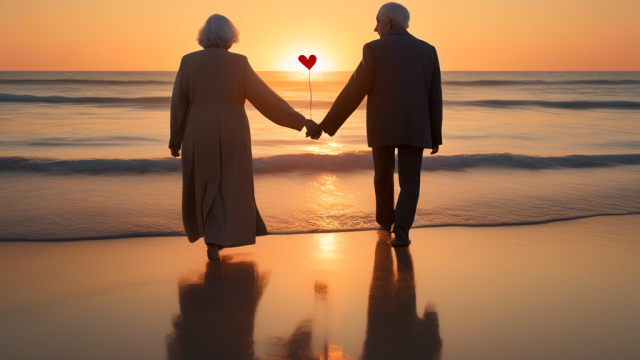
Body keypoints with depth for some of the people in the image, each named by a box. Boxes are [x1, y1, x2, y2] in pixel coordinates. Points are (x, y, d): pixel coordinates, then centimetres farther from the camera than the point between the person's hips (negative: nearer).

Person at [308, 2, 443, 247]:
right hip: (414, 129, 1)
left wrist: (326, 125, -3)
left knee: (383, 174, 22)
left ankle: (385, 219, 40)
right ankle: (401, 231, -11)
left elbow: (352, 94, -9)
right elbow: (434, 98, 3)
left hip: (382, 127, -1)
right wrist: (436, 136, 11)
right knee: (409, 183, 8)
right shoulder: (428, 51, 3)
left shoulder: (374, 50, -6)